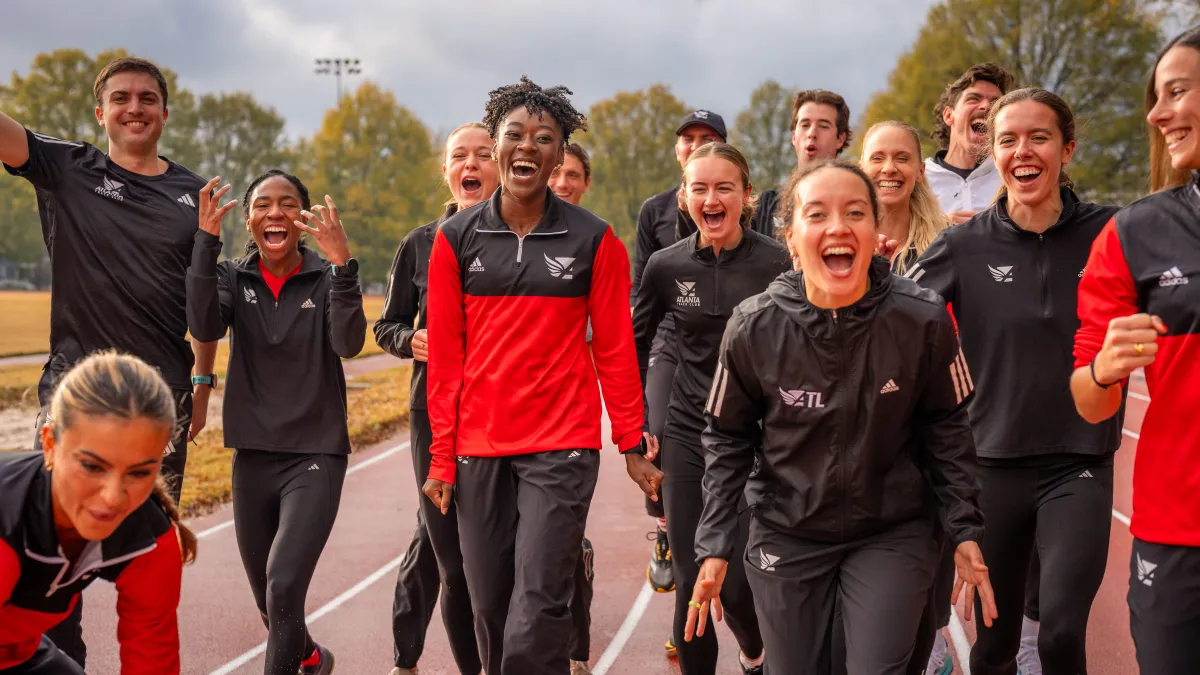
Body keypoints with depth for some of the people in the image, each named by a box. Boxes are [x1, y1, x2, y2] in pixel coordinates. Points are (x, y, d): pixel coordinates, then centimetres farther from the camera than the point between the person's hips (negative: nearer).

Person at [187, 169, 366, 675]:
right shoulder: (233, 277, 3)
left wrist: (341, 262, -34)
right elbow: (204, 327, -18)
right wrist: (206, 240, -24)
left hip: (316, 454, -3)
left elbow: (349, 344, -22)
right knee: (268, 601, 15)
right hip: (252, 457, 3)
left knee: (283, 586, -22)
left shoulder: (326, 278, -4)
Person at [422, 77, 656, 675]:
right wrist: (441, 456, 3)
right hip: (477, 451, 2)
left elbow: (615, 351, 2)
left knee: (536, 620, -8)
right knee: (490, 610, 10)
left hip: (563, 449, -2)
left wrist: (632, 446, 2)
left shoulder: (594, 240, 0)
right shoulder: (456, 239, 4)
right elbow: (445, 356, 4)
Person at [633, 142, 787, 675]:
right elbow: (634, 345, 13)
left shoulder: (776, 262, -8)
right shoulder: (666, 265, 0)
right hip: (687, 435, 2)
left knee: (738, 581, -2)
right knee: (690, 582, 2)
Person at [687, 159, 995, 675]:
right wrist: (715, 546, -5)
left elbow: (945, 430, -1)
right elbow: (727, 439, -2)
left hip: (893, 535, -1)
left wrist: (964, 532, -4)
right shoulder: (753, 327, -13)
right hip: (785, 537, 1)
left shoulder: (923, 319, -14)